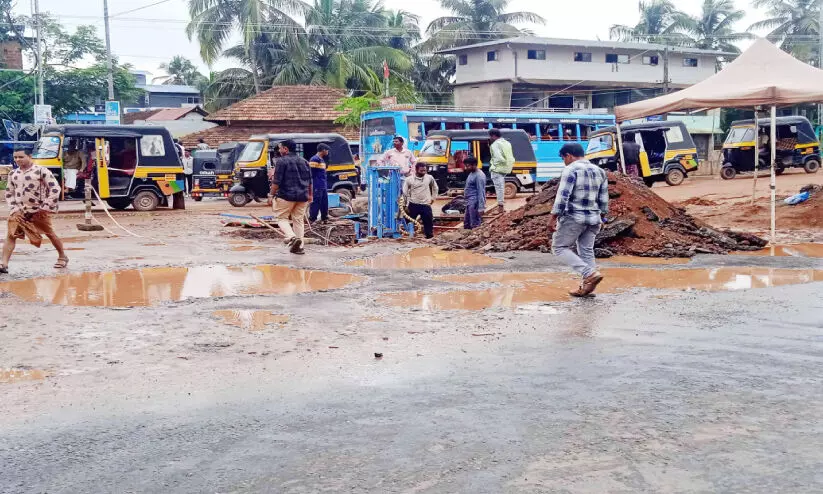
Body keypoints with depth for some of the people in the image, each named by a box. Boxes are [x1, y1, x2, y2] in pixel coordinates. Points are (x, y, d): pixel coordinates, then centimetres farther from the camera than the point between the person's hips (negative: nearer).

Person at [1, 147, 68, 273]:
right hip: (19, 211, 4)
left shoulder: (41, 171, -9)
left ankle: (62, 257, 27)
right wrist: (13, 208, 2)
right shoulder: (13, 174, 8)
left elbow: (55, 189, -12)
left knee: (50, 234, 8)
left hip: (38, 211, -4)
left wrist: (45, 207, -14)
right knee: (10, 235, -8)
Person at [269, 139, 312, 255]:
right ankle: (299, 246, 11)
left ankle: (292, 237, -17)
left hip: (286, 195, -6)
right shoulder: (303, 161, 13)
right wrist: (310, 195, 26)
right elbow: (309, 180, 18)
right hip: (302, 196, 6)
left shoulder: (281, 161, -8)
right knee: (298, 220, 12)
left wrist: (272, 195, -4)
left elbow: (276, 181, -12)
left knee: (281, 218, 6)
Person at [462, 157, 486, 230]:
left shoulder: (479, 175, -17)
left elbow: (481, 192, -20)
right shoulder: (471, 173, 14)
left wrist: (481, 207, -23)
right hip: (470, 202, 11)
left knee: (475, 225, -8)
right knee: (466, 224, 16)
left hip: (475, 202, -11)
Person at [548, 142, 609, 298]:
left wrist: (553, 218, -15)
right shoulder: (599, 171, 12)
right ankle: (586, 286, 11)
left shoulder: (571, 170, -11)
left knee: (559, 247, 4)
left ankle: (590, 273, -10)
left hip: (573, 218, -7)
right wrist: (601, 218, 23)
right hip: (593, 219, 7)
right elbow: (604, 199, 14)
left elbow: (562, 196, -18)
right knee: (587, 251, 13)